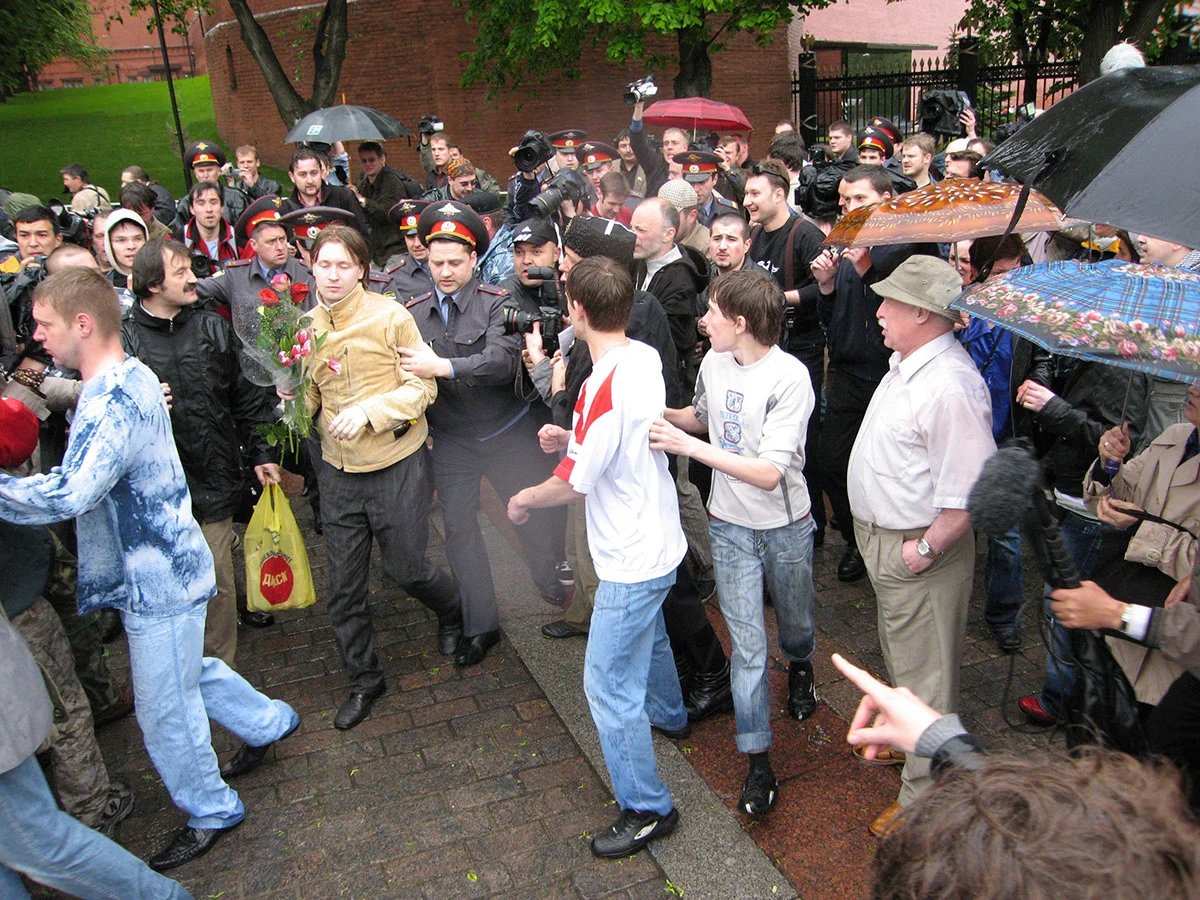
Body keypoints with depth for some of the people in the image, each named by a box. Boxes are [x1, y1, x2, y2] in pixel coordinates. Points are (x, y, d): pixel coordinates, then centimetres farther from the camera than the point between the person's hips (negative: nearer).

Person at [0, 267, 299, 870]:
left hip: (156, 579, -9)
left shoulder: (113, 402, -27)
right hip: (166, 565, 10)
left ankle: (210, 812, 28)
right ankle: (267, 722, 47)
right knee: (187, 671, 27)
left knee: (165, 709, 8)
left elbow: (65, 495, -37)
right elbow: (88, 477, 17)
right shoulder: (130, 375, 5)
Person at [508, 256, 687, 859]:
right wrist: (573, 437, 10)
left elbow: (574, 485, -21)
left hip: (632, 559, -10)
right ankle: (668, 713, 61)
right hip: (659, 541, 10)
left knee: (609, 685, 2)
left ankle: (647, 810, 17)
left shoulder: (605, 386, -30)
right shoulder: (646, 358, -2)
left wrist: (523, 501, -3)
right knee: (649, 632, 34)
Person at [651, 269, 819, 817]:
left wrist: (689, 446, -33)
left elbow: (769, 473, -29)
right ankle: (758, 763, 13)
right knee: (747, 645, 2)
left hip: (785, 527, -3)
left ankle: (800, 668, 57)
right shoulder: (714, 362, -5)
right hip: (729, 526, 3)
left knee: (795, 624, 22)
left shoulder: (789, 378, -23)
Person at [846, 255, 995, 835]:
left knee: (925, 677, 6)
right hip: (881, 537, 10)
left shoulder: (950, 386, -30)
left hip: (918, 553, -10)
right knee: (900, 659, 29)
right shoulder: (907, 363, 3)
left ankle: (924, 797, 23)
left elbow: (972, 491, -31)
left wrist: (925, 548, -22)